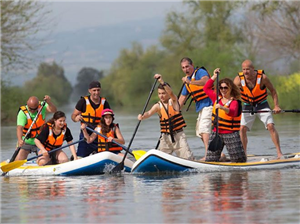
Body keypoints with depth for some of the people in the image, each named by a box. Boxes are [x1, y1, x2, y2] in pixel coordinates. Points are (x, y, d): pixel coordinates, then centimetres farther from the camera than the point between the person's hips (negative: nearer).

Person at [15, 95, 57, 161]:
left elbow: (53, 110, -26)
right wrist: (20, 140, -49)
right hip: (26, 142, -3)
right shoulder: (22, 113, -20)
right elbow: (19, 128, -31)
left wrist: (49, 102, -47)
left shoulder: (41, 106, -10)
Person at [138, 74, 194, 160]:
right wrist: (142, 116, -41)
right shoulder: (158, 106, 1)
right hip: (165, 136, 3)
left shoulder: (173, 101, -4)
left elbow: (171, 93, -25)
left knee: (188, 159, -8)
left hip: (178, 135, -3)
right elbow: (149, 113, -17)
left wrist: (162, 82, -41)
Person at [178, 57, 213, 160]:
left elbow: (206, 81, -33)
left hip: (208, 104, -10)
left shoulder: (200, 72, -9)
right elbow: (182, 97, 21)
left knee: (204, 129, -21)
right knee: (200, 132, 12)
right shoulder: (187, 79, 17)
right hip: (201, 107, 10)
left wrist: (190, 82, -37)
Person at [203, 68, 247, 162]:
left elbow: (232, 113, -31)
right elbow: (206, 88, 18)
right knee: (210, 161, -2)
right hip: (216, 133, 5)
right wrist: (214, 77, 10)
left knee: (239, 161, -4)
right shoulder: (217, 98, 9)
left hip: (231, 134, -5)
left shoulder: (234, 102, -11)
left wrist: (222, 107, -49)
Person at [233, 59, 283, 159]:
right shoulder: (239, 79, -19)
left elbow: (272, 90, -7)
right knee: (242, 128, -9)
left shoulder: (262, 77, -20)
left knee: (271, 126, -15)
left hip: (262, 105, -2)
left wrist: (276, 106, -14)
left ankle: (279, 152, -11)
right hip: (248, 107, 2)